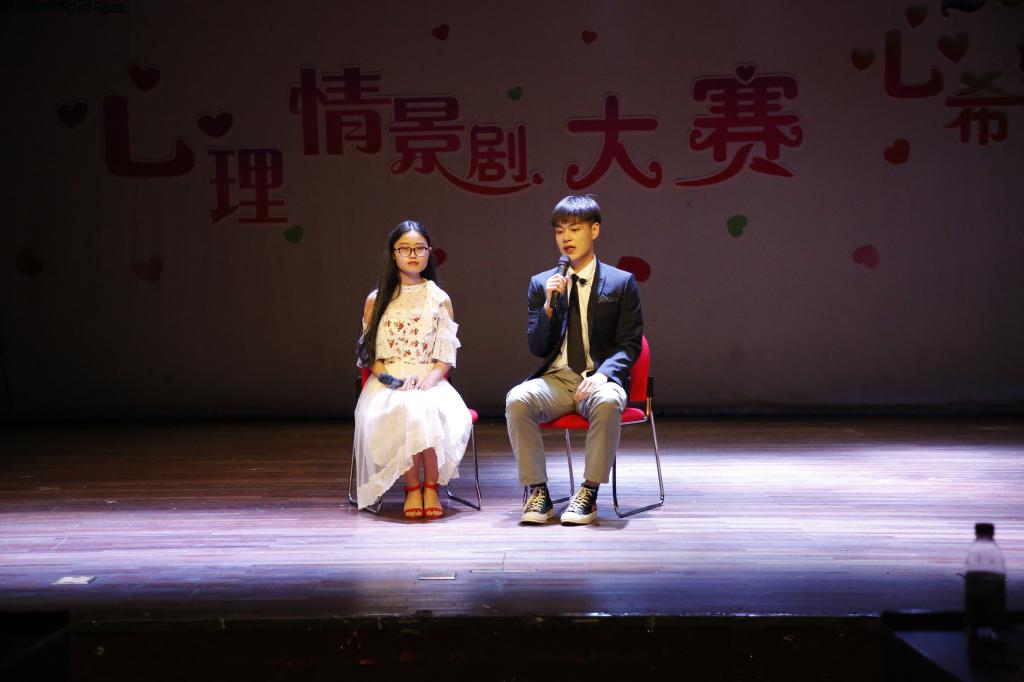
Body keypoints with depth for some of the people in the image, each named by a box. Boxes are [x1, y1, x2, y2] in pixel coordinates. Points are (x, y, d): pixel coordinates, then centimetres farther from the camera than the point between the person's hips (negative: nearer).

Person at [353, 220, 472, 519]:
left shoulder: (440, 299, 12)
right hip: (388, 383, 0)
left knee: (433, 409, -36)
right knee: (404, 409, -36)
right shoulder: (377, 300, 11)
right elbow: (369, 353, 6)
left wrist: (426, 382, -14)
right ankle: (412, 487, -25)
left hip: (430, 381, 0)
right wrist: (394, 382, -12)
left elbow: (446, 356, 6)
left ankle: (431, 486, -23)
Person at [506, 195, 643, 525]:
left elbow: (629, 344, 2)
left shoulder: (622, 282, 7)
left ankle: (589, 492, -26)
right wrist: (549, 305, -9)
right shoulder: (541, 284, 12)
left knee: (608, 402, -38)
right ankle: (537, 491, -21)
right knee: (517, 400, -30)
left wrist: (603, 374, -18)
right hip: (556, 379, 2)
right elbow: (537, 348, 8)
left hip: (600, 378, -2)